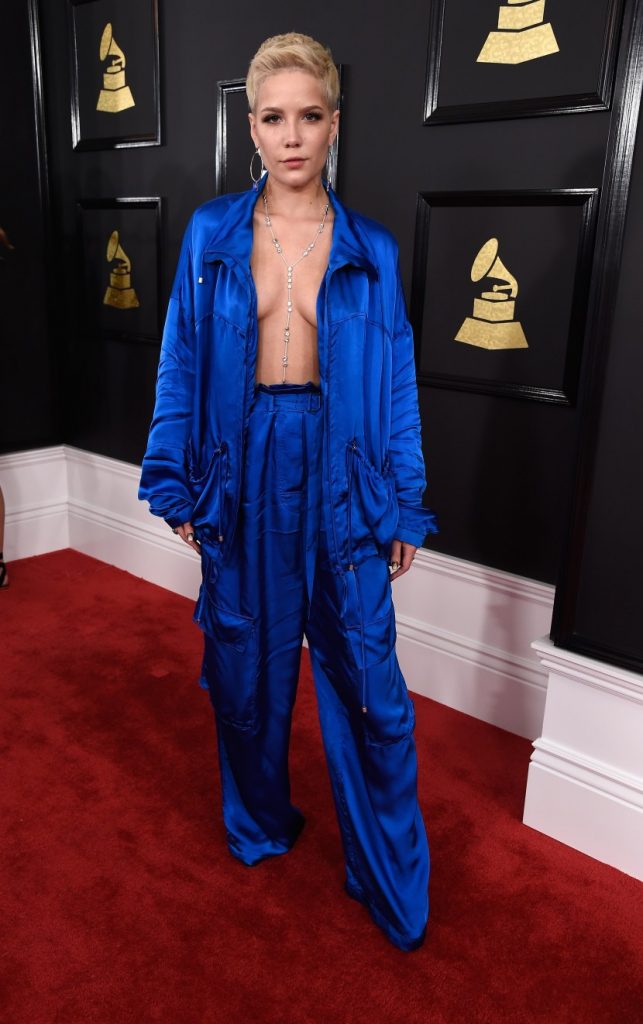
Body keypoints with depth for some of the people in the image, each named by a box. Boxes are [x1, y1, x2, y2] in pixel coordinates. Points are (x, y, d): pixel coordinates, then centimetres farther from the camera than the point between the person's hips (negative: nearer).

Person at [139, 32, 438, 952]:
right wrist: (181, 486, 2)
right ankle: (260, 824, 40)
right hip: (244, 469, 1)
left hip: (342, 470, -1)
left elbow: (397, 383, 4)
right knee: (247, 661, 14)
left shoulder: (371, 249, 3)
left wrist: (405, 510, 3)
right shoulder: (211, 235, 3)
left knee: (366, 674, 2)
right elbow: (183, 363, 5)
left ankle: (393, 880, 22)